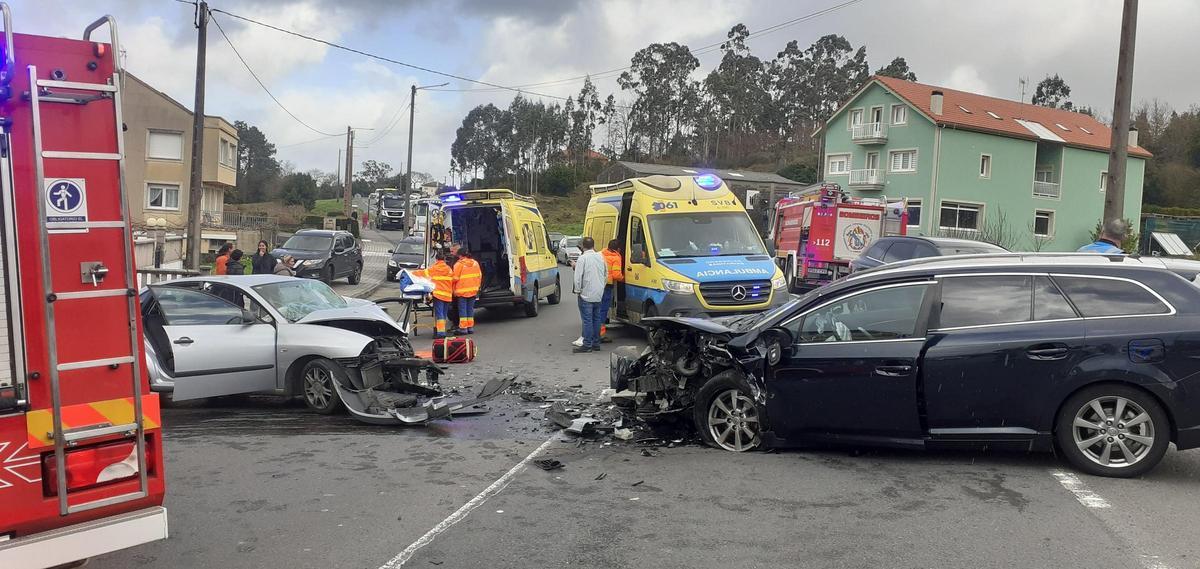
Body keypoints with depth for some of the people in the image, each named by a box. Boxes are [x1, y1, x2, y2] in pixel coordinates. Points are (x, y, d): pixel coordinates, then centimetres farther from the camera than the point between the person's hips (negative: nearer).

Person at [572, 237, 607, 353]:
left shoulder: (582, 258, -13)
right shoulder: (600, 257, 7)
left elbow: (578, 277, -17)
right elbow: (606, 274, 16)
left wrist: (578, 290, -5)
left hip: (586, 294, -6)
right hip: (599, 294, 7)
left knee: (587, 320, -5)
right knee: (596, 319, 13)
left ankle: (587, 345, -4)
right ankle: (596, 343, 18)